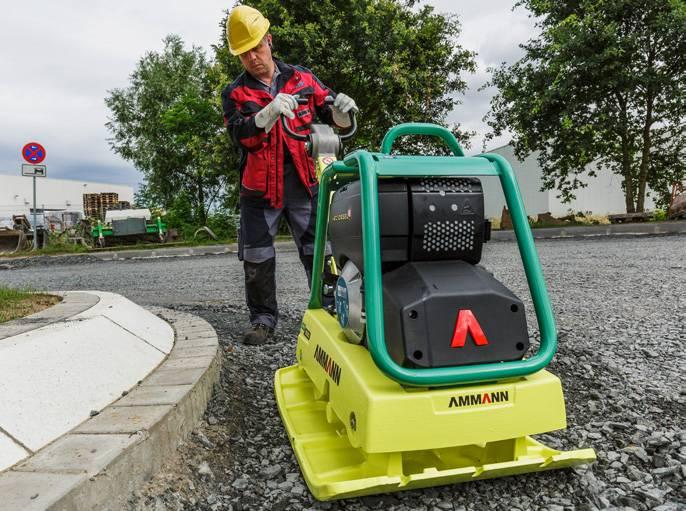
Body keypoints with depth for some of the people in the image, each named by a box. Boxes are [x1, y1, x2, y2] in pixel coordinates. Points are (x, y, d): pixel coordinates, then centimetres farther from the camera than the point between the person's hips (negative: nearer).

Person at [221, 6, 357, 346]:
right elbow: (240, 135, -12)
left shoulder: (301, 79, 10)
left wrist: (340, 109, -16)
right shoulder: (235, 93, 6)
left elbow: (332, 118, 9)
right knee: (256, 257, 3)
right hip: (260, 187, 0)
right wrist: (268, 113, -30)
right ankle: (263, 317, 18)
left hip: (304, 182, 0)